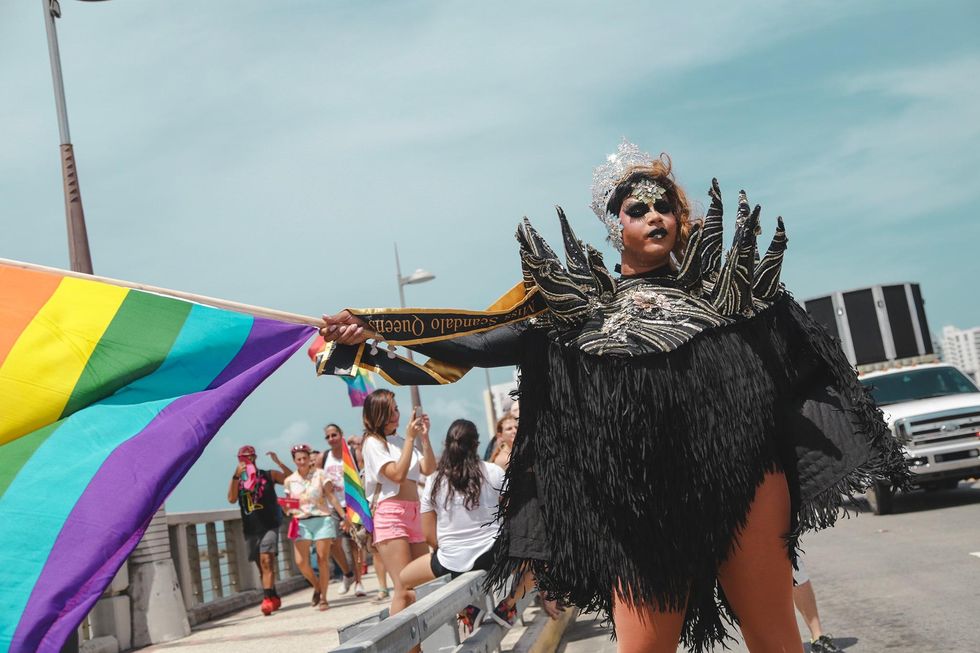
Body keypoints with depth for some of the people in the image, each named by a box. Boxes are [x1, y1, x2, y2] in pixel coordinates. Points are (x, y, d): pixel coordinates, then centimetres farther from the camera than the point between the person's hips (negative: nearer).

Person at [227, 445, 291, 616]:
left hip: (269, 526, -4)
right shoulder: (237, 480, 9)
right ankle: (274, 598, 24)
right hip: (250, 529, 4)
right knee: (261, 566, 11)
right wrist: (236, 476, -19)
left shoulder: (269, 475, 3)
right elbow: (231, 499, -9)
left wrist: (278, 462, -14)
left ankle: (267, 600, -24)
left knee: (267, 561, -18)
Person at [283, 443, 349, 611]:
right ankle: (317, 586, 18)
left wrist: (343, 516, -9)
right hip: (301, 523, 2)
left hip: (322, 520, -2)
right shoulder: (289, 481, 8)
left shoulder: (320, 475, 1)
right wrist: (288, 508, -7)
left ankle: (323, 597, 9)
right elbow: (289, 505, 17)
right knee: (301, 562, -9)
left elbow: (331, 496, -2)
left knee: (322, 560, -3)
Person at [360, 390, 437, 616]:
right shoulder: (373, 442, -2)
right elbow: (398, 474, -15)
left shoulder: (401, 442, 20)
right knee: (406, 591, -16)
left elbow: (429, 469, 10)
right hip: (390, 515, -8)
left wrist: (424, 437, 0)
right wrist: (410, 437, -13)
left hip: (413, 514, 8)